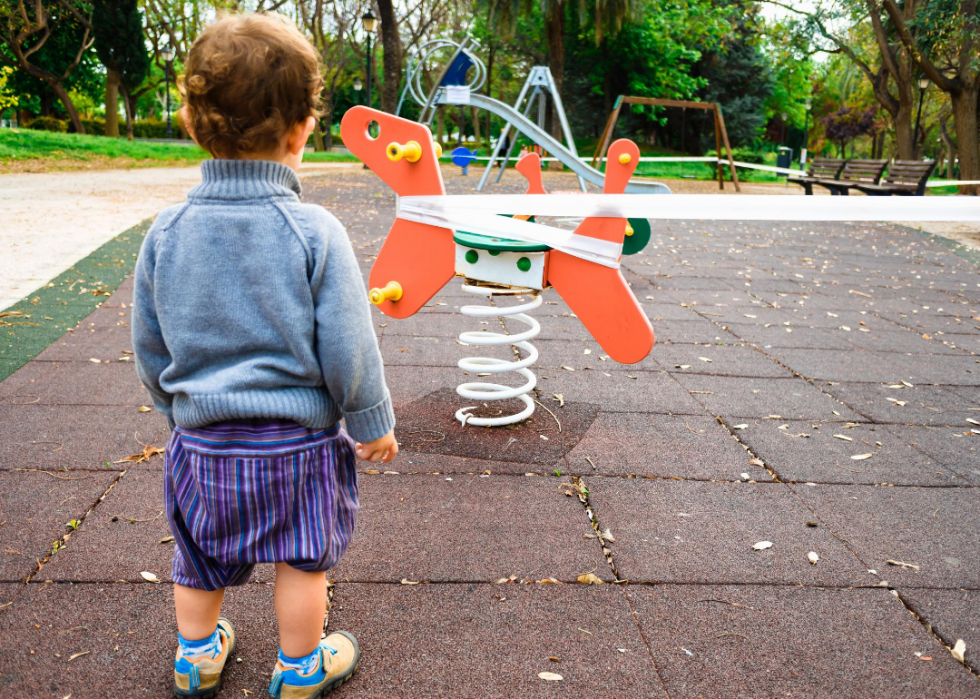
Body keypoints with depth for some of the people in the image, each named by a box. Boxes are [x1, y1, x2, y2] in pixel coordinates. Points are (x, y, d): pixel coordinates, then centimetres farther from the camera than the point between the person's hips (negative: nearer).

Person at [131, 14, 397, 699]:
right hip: (297, 439, -3)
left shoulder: (166, 231, -6)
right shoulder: (314, 231, -18)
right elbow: (348, 348, -14)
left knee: (201, 554, 24)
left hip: (202, 440, 4)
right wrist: (373, 423, 1)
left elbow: (150, 347, 4)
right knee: (303, 558, 17)